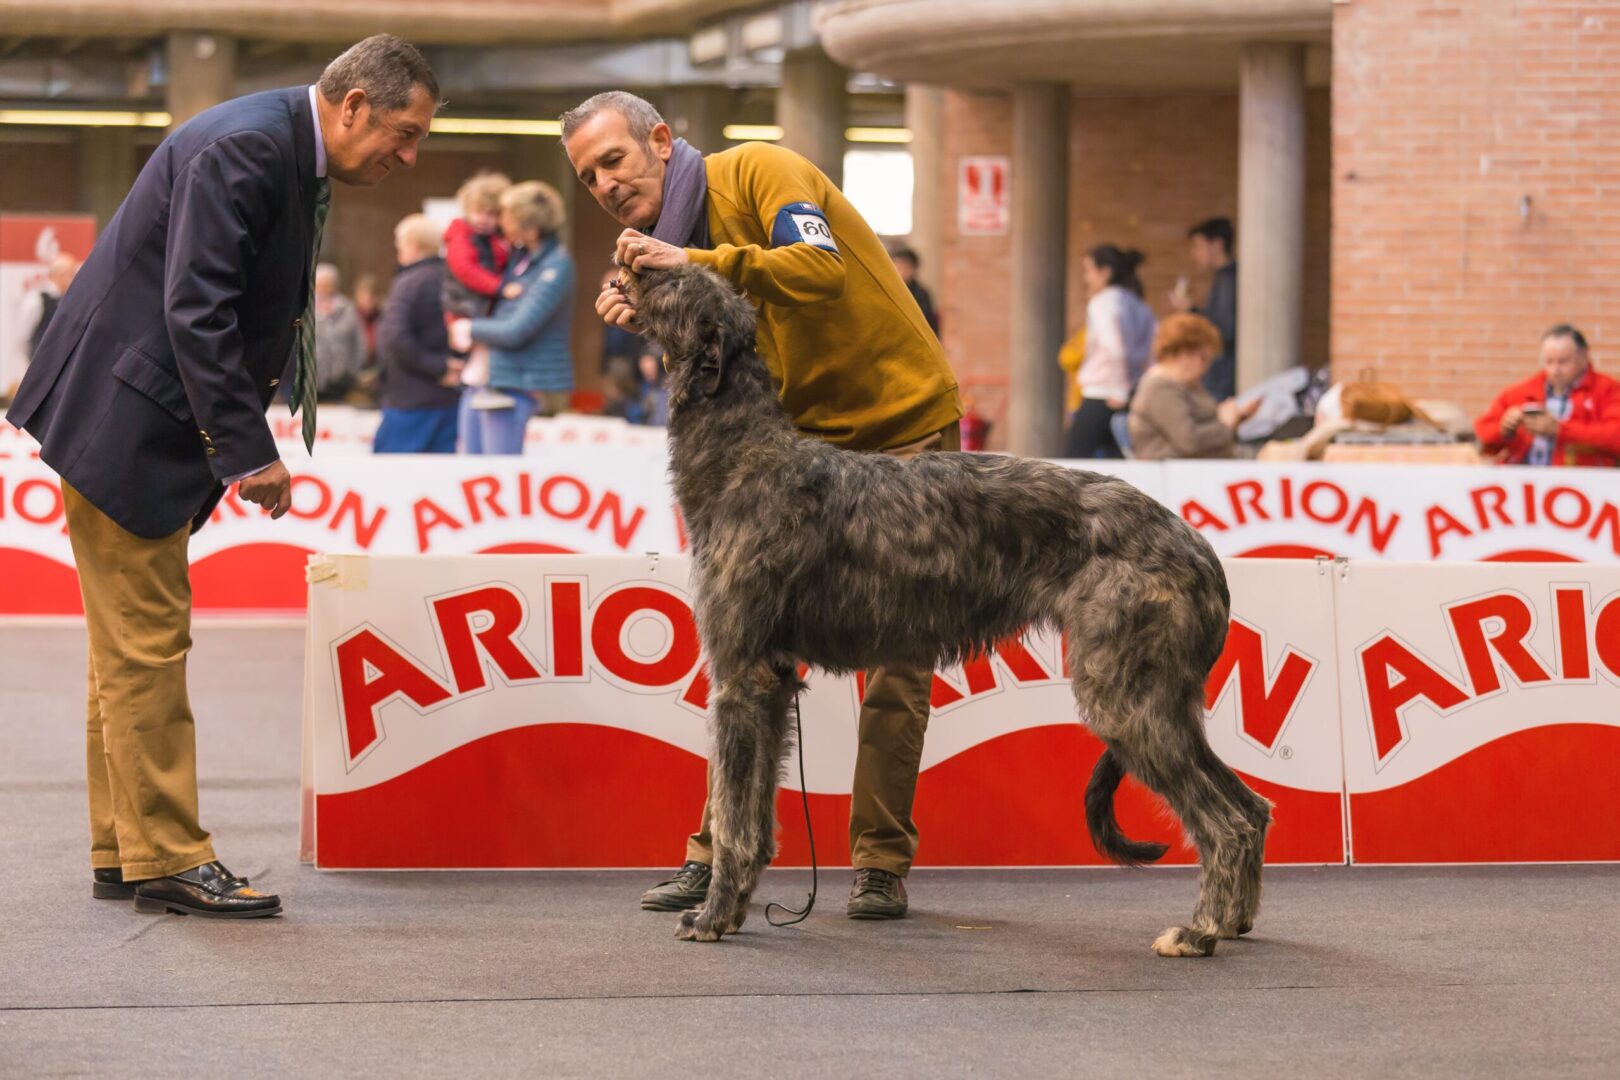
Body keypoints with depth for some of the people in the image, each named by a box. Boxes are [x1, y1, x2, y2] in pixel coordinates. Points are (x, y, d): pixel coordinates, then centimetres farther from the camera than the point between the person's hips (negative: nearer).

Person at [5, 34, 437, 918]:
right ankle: (165, 859, -2)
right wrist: (250, 450, -24)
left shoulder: (288, 153, 12)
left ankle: (124, 850, 19)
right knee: (147, 642, -6)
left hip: (139, 424, 11)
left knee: (134, 645, 13)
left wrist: (241, 443, 10)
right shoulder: (244, 148, -20)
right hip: (122, 416, -11)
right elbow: (195, 309, -26)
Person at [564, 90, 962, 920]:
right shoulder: (668, 247, 6)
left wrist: (696, 263, -37)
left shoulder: (760, 172, -15)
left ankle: (882, 863, 5)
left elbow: (824, 269, -32)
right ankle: (717, 852, 2)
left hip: (906, 423, -6)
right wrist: (650, 323, -18)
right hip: (802, 437, 6)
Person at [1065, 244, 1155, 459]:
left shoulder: (1102, 303, -11)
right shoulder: (1138, 306, 13)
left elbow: (1115, 349, -24)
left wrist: (1118, 392, -16)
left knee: (1074, 459, -1)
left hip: (1100, 397, -8)